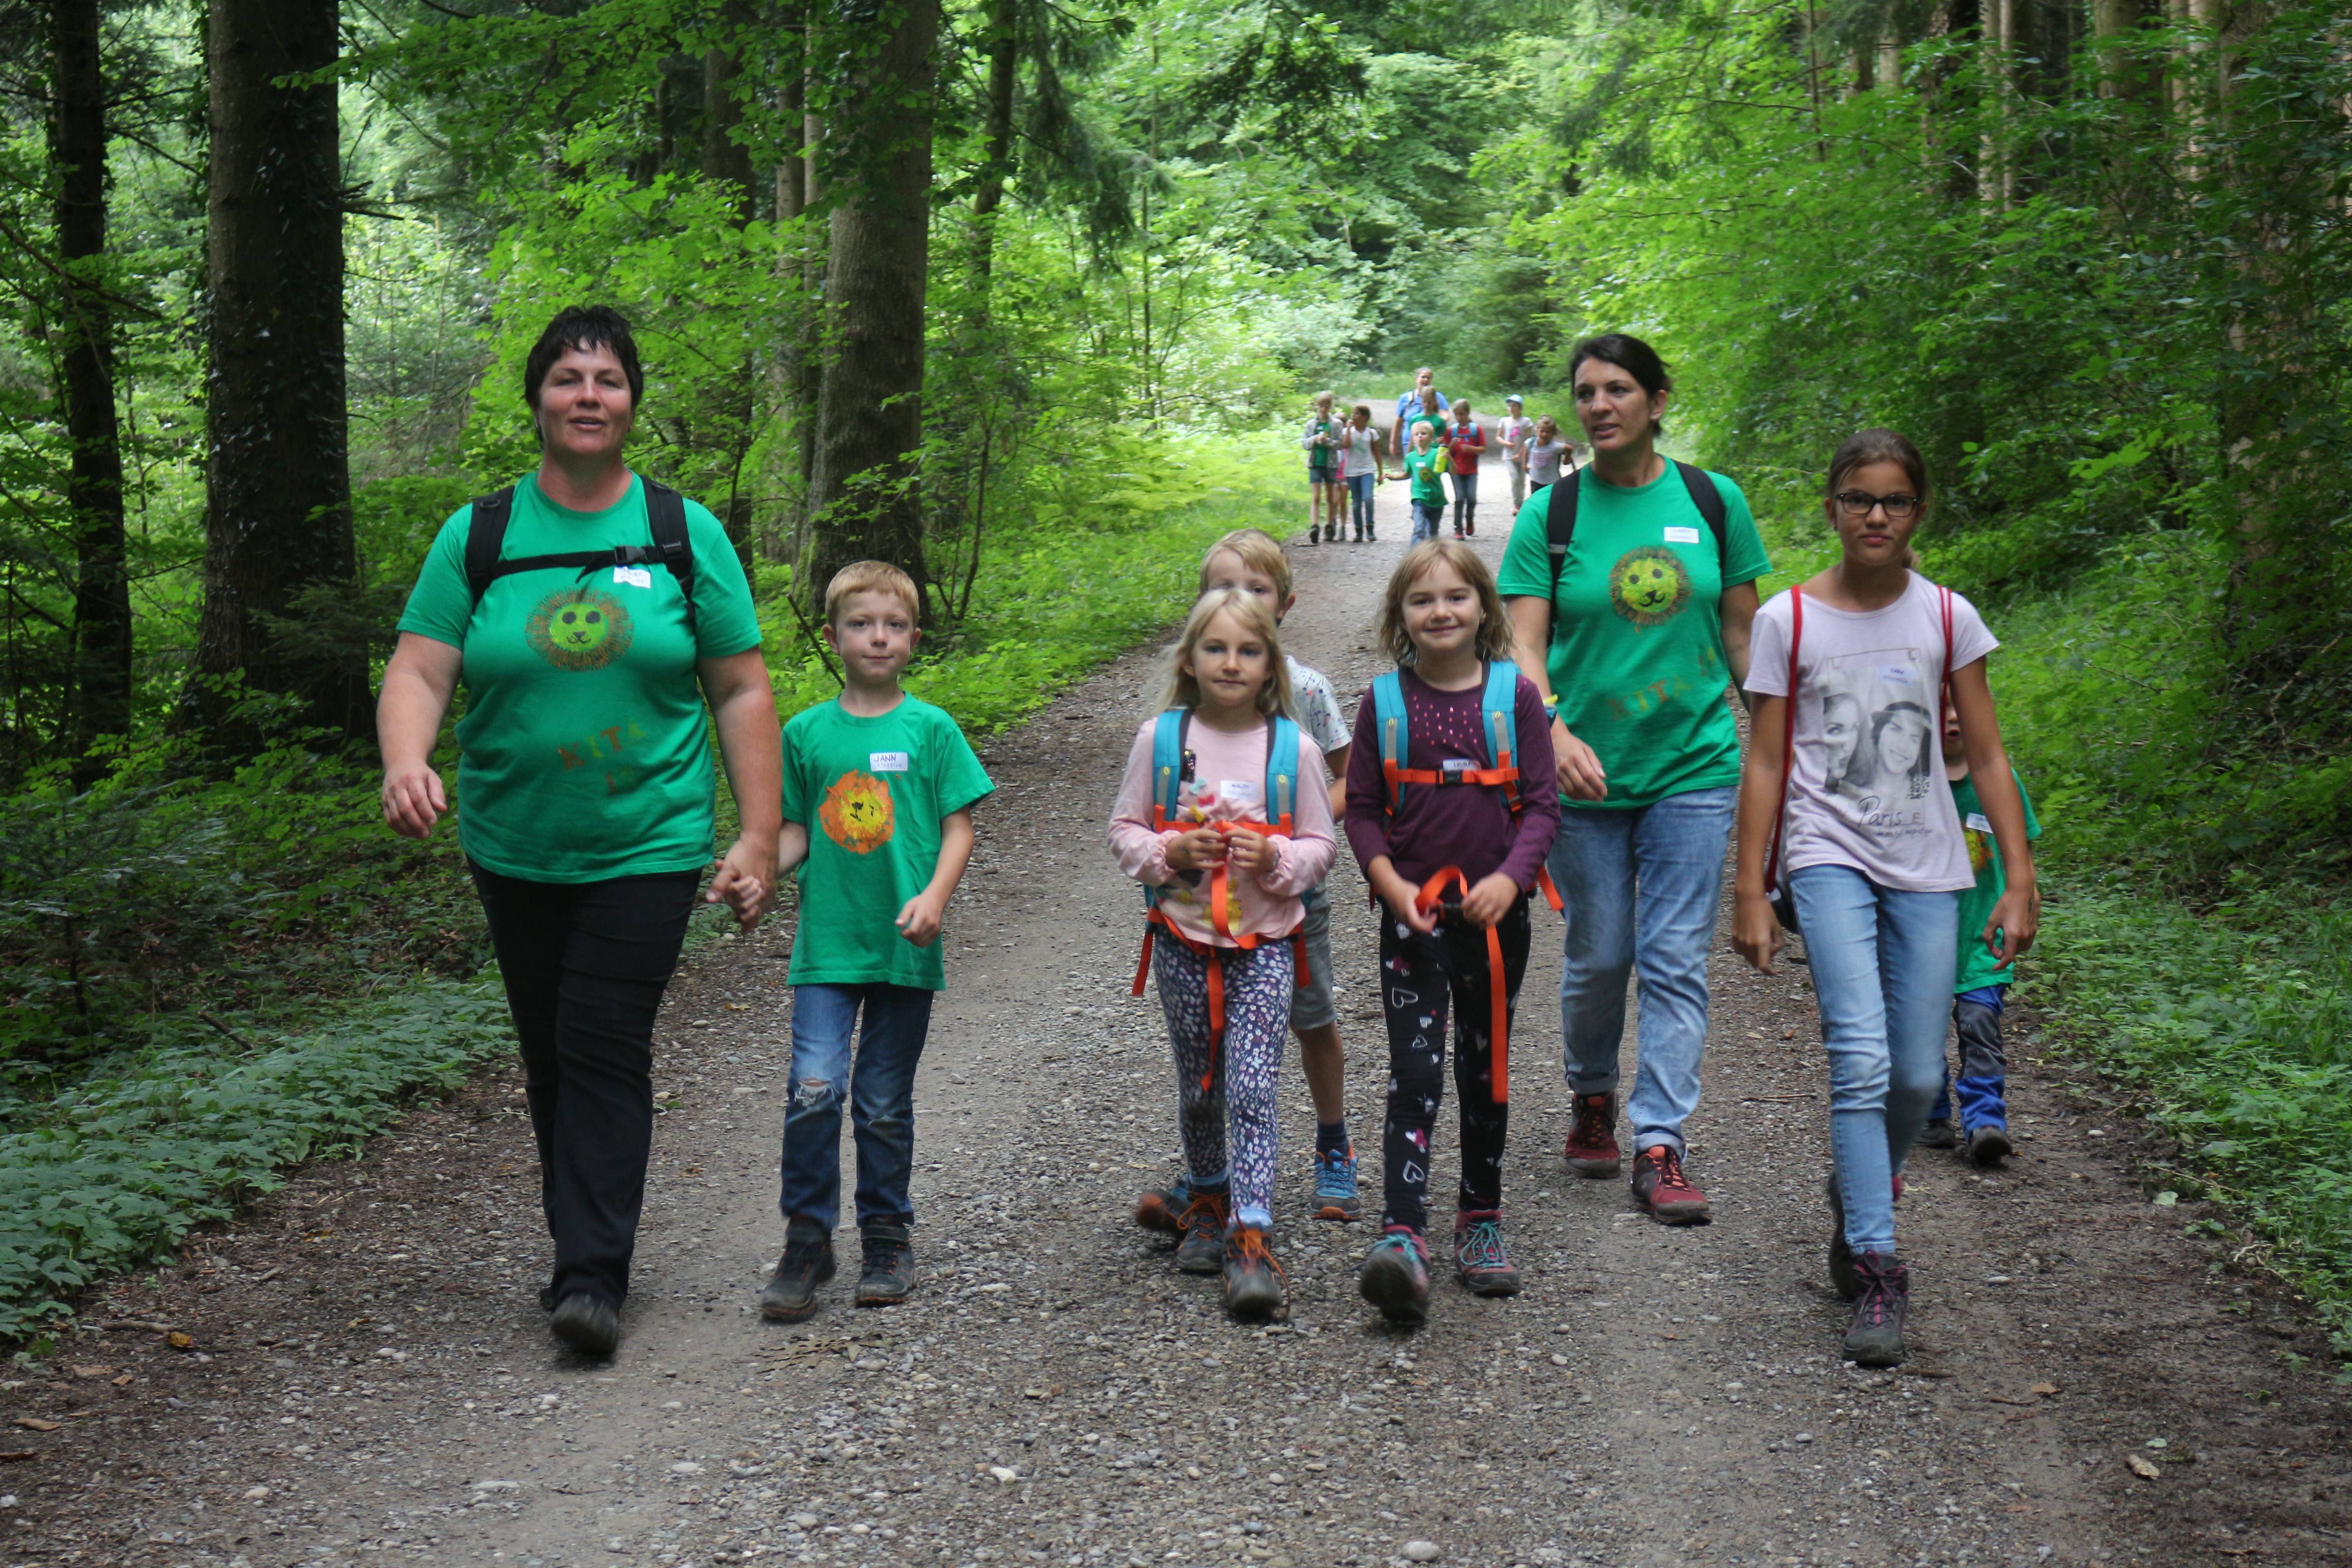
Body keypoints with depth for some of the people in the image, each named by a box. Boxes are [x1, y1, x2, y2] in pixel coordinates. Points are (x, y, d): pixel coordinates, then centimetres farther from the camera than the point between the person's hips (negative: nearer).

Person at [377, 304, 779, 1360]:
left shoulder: (687, 535, 2)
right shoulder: (476, 536, 4)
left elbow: (742, 692, 3)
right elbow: (419, 671, -3)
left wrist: (759, 837, -3)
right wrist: (405, 762, -25)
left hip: (648, 846, -2)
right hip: (516, 849, 2)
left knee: (605, 1046, -11)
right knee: (549, 1055, 10)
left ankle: (593, 1275, -8)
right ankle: (582, 1244, 25)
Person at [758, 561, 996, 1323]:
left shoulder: (930, 730, 1)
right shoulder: (806, 733, 6)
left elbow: (958, 828, 1)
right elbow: (797, 832, 11)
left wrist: (934, 897, -15)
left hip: (904, 946, -1)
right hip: (826, 942, 1)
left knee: (884, 1104, 7)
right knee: (814, 1089, -12)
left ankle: (887, 1237, 23)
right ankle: (807, 1239, 1)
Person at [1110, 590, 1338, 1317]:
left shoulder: (1293, 746, -2)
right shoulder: (1160, 738, 0)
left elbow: (1321, 843, 4)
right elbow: (1124, 830, 6)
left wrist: (1277, 859, -16)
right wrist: (1170, 853, -13)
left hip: (1265, 942, -2)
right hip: (1184, 939, 2)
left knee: (1252, 1088, -11)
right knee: (1198, 1087, 15)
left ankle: (1252, 1241, -12)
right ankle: (1207, 1202, 38)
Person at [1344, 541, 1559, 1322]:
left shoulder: (1516, 694, 0)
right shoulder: (1384, 701, 1)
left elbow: (1542, 805, -1)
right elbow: (1361, 809, 4)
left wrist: (1510, 878, -16)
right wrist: (1391, 886, -11)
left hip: (1496, 911, 1)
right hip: (1413, 913, -1)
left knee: (1484, 1068, 13)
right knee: (1415, 1073, -10)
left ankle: (1481, 1221, 28)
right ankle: (1401, 1238, -16)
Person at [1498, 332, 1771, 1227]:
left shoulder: (1713, 501, 3)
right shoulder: (1550, 515, -1)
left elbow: (1744, 634, 10)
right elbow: (1524, 646, -6)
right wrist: (1554, 729, -24)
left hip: (1694, 766, 1)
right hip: (1586, 774, 0)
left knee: (1677, 960, -2)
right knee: (1599, 957, 9)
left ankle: (1660, 1145, 2)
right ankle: (1593, 1099, 34)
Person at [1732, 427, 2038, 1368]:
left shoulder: (1947, 618, 5)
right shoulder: (1789, 620, 0)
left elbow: (1987, 759, 7)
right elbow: (1765, 763, 2)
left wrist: (2020, 882, 1)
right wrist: (1750, 891, -2)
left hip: (1925, 865, 3)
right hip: (1829, 856, -2)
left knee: (1919, 1077, 3)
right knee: (1862, 1061, -17)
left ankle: (1859, 1194, 33)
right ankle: (1875, 1273, -14)